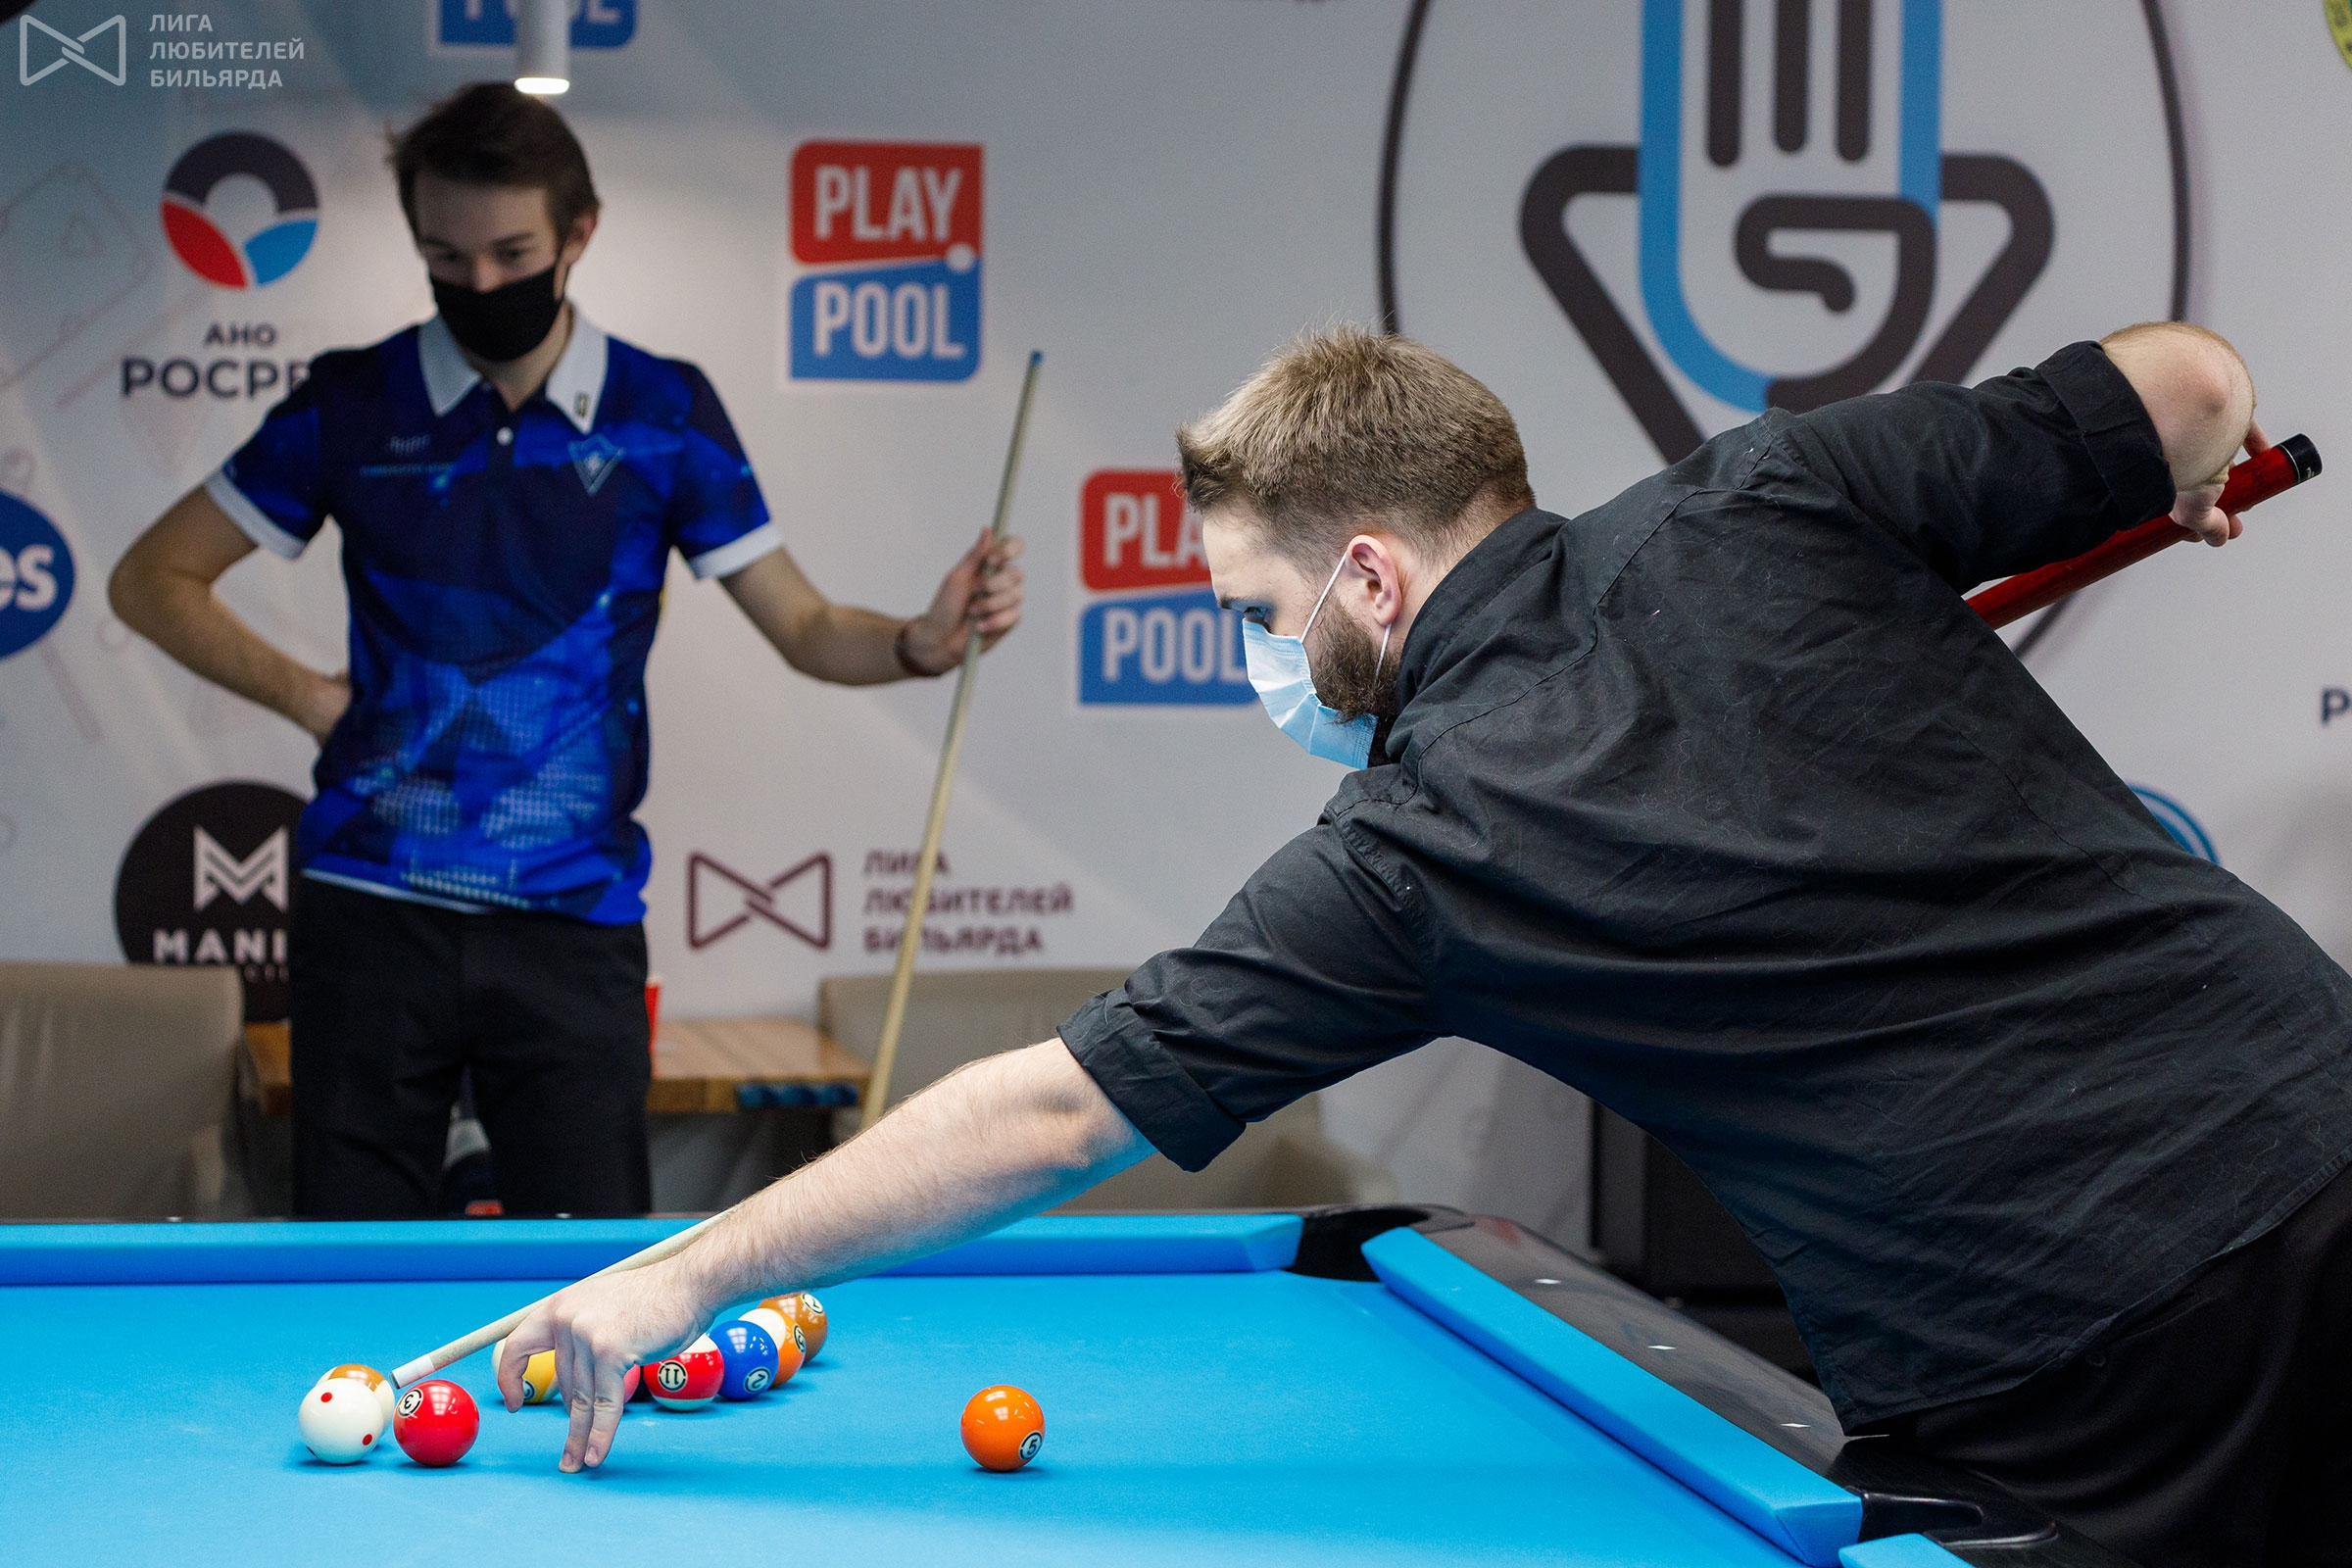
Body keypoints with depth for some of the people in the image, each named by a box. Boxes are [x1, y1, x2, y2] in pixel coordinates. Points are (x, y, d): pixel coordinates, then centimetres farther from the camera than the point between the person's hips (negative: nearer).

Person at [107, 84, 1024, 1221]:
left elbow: (804, 628, 2)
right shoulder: (352, 405, 3)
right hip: (373, 912, 1)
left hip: (572, 923, 0)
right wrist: (301, 693, -2)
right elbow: (153, 581, 11)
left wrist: (922, 644, -19)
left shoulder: (663, 414, 2)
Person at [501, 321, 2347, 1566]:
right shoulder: (1760, 504, 4)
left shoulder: (1410, 853, -3)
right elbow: (2196, 387, 8)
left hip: (2088, 1393, -5)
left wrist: (687, 1277, 11)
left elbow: (1050, 1113, 2)